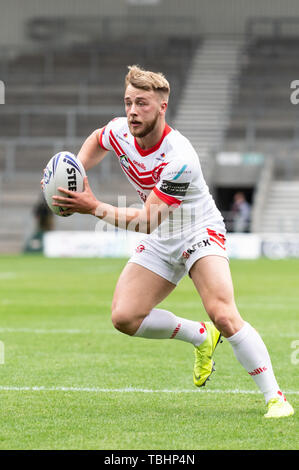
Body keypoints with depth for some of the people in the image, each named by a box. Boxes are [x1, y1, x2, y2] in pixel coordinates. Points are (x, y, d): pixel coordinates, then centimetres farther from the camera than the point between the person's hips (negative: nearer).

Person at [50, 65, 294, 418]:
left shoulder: (179, 159, -32)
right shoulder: (119, 132, -10)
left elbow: (148, 220, -30)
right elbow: (96, 140, 17)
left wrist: (94, 208, -33)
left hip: (199, 231, -7)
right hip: (160, 243, 7)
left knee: (223, 315, -27)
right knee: (124, 317, -7)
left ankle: (274, 397, -19)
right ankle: (201, 337, 16)